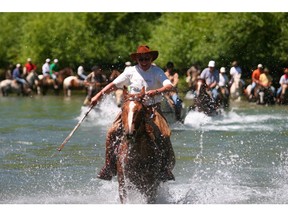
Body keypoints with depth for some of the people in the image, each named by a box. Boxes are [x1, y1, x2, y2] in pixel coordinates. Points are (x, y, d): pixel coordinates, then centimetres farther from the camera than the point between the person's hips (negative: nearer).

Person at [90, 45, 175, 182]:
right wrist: (98, 96, 0)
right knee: (112, 132, -14)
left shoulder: (157, 72, -2)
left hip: (152, 109, -2)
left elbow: (169, 86, -15)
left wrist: (156, 91, -35)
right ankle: (109, 167, -3)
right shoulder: (131, 71, 5)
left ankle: (167, 168, -8)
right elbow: (114, 84, 9)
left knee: (164, 134, -24)